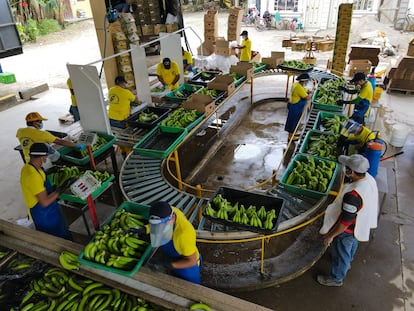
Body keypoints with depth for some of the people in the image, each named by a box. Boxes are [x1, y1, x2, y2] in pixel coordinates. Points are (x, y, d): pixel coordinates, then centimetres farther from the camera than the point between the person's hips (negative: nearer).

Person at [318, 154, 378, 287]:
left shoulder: (353, 195, -43)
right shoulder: (369, 178, -17)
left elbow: (345, 222, -33)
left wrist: (331, 235, -19)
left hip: (347, 230, -8)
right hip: (361, 224, 8)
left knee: (341, 253, 17)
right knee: (352, 245, 35)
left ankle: (336, 278, 43)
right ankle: (347, 262, 64)